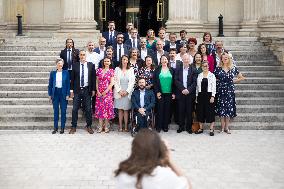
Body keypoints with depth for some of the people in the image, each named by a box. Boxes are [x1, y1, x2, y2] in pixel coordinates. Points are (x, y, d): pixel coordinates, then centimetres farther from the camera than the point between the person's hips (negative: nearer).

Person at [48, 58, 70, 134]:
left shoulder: (66, 73, 2)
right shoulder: (52, 73, 4)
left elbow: (68, 84, 2)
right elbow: (50, 84, 7)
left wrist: (68, 94, -5)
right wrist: (50, 95, 3)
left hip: (63, 93, -1)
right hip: (55, 93, 1)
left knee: (63, 111, 2)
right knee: (55, 111, 5)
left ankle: (62, 128, 9)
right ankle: (55, 127, 12)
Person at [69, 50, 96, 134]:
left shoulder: (91, 65, 4)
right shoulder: (75, 65, 4)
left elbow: (93, 78, 5)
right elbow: (72, 78, 5)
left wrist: (93, 89, 1)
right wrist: (71, 90, 1)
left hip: (87, 90, 0)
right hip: (77, 90, 0)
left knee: (88, 109, 4)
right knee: (75, 109, 1)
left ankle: (89, 126, 16)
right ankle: (73, 127, 9)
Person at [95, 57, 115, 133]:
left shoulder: (111, 71, 1)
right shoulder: (99, 70, 8)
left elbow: (112, 83, -5)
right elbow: (97, 82, 7)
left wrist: (105, 91, -11)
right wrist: (98, 91, -4)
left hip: (108, 92, -2)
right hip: (99, 93, 2)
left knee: (107, 107, -1)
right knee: (100, 108, 2)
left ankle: (106, 126, 6)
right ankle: (100, 126, 6)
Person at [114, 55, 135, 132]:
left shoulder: (131, 70, 5)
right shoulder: (117, 69, 6)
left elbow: (132, 82, 1)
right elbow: (115, 81, 3)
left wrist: (127, 91, -8)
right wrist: (119, 91, -7)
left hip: (127, 93, 0)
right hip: (119, 92, 0)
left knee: (126, 110, 0)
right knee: (120, 110, 2)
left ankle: (126, 126, 2)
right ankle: (120, 126, 4)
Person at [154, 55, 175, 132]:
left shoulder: (171, 70, 8)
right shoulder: (157, 70, 4)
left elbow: (174, 82, 6)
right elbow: (155, 82, 0)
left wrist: (173, 93, 1)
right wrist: (157, 92, -9)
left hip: (169, 93, 2)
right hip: (160, 93, -1)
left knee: (167, 109, 4)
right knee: (160, 109, -2)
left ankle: (165, 126, 13)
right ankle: (159, 126, 5)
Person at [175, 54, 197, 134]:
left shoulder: (193, 70, 2)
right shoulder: (178, 70, 6)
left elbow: (194, 82, -4)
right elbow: (176, 81, -2)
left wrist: (188, 90, -15)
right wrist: (183, 89, -13)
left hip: (190, 93, -1)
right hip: (180, 93, 1)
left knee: (189, 111, 3)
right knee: (181, 111, 5)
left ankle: (189, 127, 12)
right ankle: (181, 126, 14)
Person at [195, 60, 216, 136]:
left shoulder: (212, 75, 0)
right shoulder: (199, 75, 10)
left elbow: (214, 86, -4)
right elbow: (197, 86, 11)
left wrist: (212, 96, -12)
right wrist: (196, 96, 6)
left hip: (209, 95, -3)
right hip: (201, 95, 3)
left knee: (210, 112, -3)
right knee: (200, 112, 6)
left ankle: (211, 129, 2)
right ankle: (201, 128, 16)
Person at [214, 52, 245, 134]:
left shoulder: (233, 68, 4)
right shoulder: (218, 68, 1)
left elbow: (242, 78, 10)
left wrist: (234, 81, 2)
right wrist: (218, 80, -4)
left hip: (230, 90, 1)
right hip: (221, 90, -1)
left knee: (229, 108, 2)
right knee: (221, 108, 0)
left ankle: (227, 127, 10)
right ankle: (222, 127, 7)